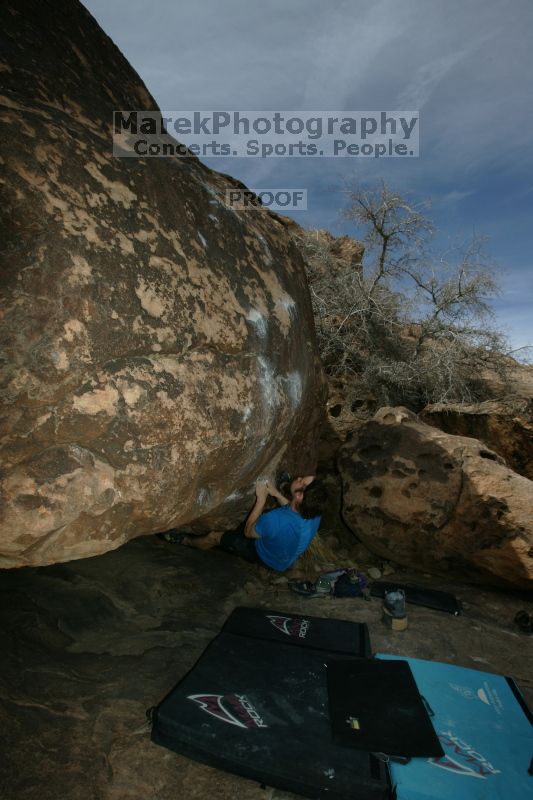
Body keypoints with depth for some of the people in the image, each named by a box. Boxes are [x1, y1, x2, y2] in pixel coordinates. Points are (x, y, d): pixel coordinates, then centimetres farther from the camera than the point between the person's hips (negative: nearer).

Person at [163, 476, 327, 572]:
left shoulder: (275, 521, -46)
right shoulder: (315, 515, -28)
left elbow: (248, 531, -22)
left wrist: (261, 499, -19)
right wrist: (277, 494, -8)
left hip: (266, 558, -4)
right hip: (287, 557, 5)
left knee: (214, 537, 13)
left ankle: (185, 541, 40)